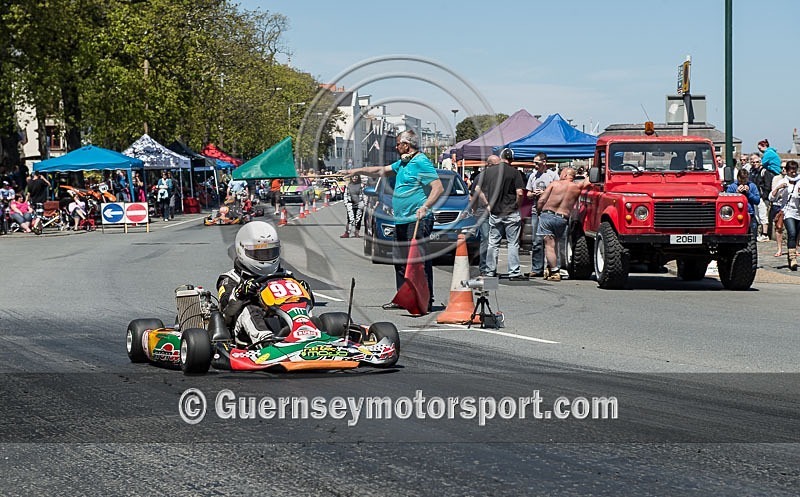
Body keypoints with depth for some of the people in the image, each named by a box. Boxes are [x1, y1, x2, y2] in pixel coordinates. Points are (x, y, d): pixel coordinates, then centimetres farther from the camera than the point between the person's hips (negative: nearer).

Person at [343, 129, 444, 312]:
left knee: (420, 261, -11)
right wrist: (357, 171, 34)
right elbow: (381, 170, 33)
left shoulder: (421, 162, -11)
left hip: (417, 221, -10)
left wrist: (425, 207, -29)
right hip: (402, 221, 10)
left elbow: (438, 187, -18)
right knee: (400, 261, 12)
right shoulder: (403, 163, 19)